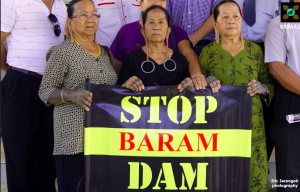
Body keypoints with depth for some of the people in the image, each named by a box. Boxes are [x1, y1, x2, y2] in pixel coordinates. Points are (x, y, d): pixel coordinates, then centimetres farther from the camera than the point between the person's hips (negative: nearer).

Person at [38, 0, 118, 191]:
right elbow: (45, 91, -5)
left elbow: (113, 86, 26)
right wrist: (71, 95, -21)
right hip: (74, 136, -5)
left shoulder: (105, 52, 17)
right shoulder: (62, 52, -2)